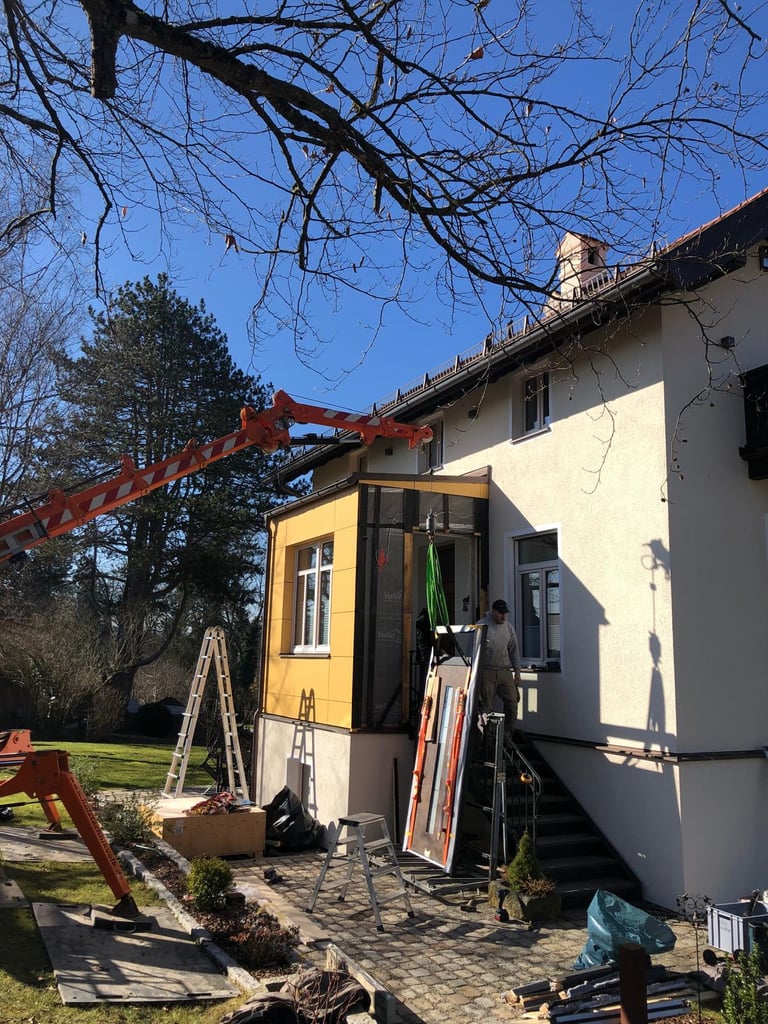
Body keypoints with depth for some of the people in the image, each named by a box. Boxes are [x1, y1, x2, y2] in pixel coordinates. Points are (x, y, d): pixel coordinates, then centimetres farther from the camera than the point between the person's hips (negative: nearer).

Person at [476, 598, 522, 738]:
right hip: (486, 673, -4)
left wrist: (517, 671, 10)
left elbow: (514, 650, 15)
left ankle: (508, 735, 10)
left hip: (505, 672, 4)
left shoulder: (508, 628, 10)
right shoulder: (482, 626, -5)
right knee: (486, 706, -1)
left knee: (512, 701, -2)